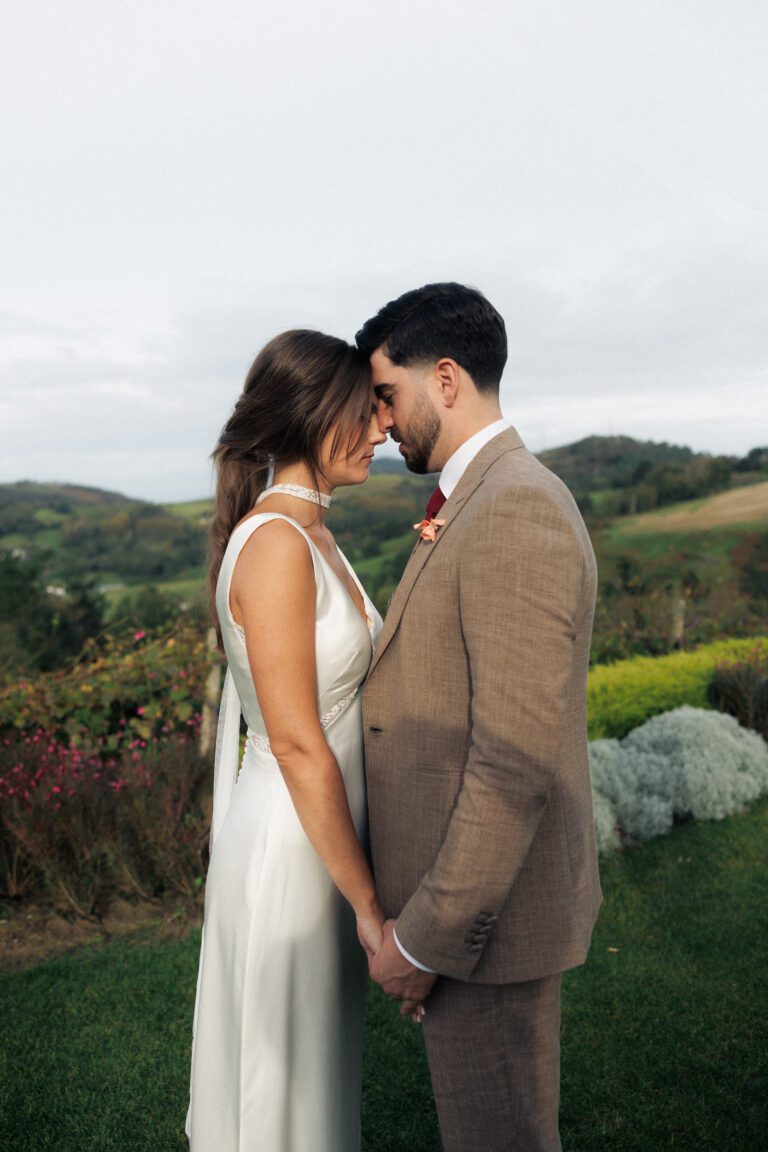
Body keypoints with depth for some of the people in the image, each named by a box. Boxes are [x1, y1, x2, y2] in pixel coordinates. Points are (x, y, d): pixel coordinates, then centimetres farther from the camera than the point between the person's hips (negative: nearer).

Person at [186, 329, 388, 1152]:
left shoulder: (310, 533, 6)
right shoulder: (275, 544, -23)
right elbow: (298, 746, -23)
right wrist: (369, 905, -16)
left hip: (322, 834, 9)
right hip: (291, 845, -9)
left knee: (317, 1054, 26)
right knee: (288, 1071, 14)